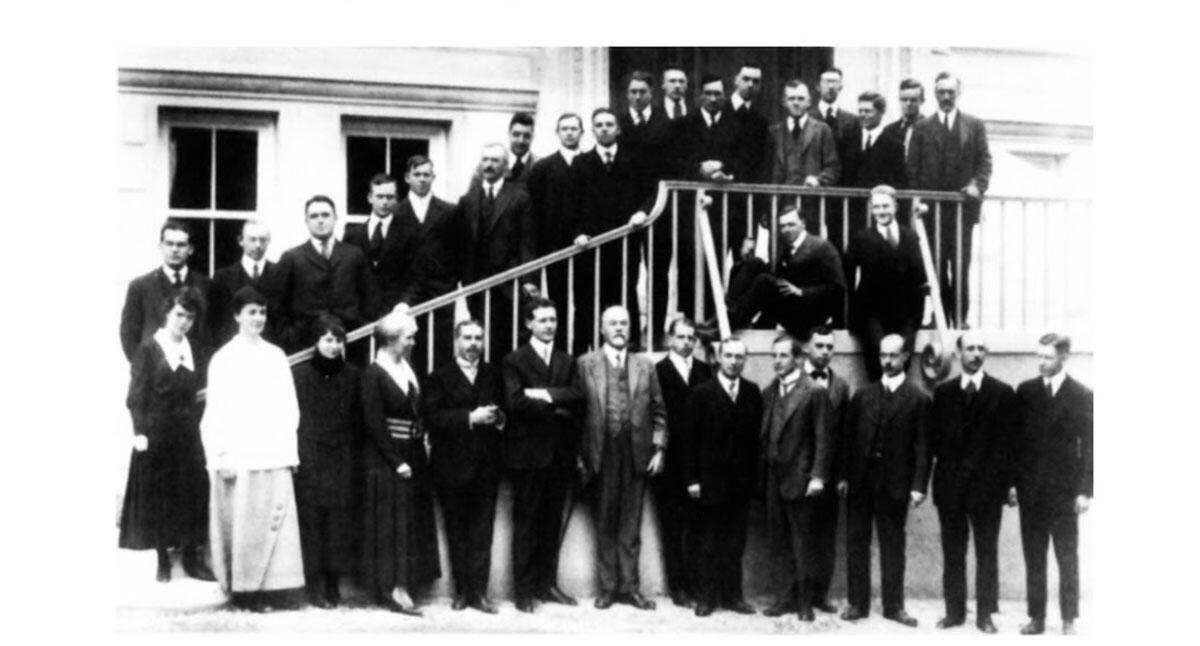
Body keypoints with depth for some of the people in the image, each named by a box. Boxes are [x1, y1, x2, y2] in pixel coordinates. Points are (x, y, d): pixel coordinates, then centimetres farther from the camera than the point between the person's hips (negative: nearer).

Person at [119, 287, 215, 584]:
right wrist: (139, 431, -15)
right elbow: (136, 395, -8)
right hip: (156, 433, -4)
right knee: (158, 496, 4)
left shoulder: (191, 351, 9)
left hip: (188, 433, 4)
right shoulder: (148, 350, -5)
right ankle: (163, 561, 12)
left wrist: (196, 425, 3)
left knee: (192, 494, 4)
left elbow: (194, 393, 10)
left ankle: (192, 557, 12)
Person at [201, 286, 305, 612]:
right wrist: (224, 456, -8)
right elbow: (216, 411, -1)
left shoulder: (276, 356, 11)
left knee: (278, 520, -1)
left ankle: (274, 588, 3)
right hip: (239, 458, -3)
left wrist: (289, 448, 4)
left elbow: (290, 406, 13)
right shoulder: (224, 358, 1)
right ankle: (243, 590, 5)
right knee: (244, 523, -3)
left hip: (275, 456, 3)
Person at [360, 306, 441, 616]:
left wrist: (418, 457, 4)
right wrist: (396, 462, -17)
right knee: (391, 524, -3)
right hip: (386, 460, -7)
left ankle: (402, 587, 16)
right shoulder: (374, 373, -11)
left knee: (413, 523, 9)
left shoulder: (407, 368, 10)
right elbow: (374, 424, -15)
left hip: (413, 458, 7)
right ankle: (393, 590, 1)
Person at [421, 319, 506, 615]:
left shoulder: (493, 375, 13)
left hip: (486, 465, 2)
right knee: (457, 531, 6)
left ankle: (478, 590, 2)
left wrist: (499, 418, -7)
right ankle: (461, 590, 13)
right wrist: (470, 418, -18)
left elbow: (506, 408, 17)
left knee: (482, 530, -1)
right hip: (452, 465, -2)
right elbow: (431, 416, -10)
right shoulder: (440, 377, 2)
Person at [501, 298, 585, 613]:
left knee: (552, 522, 8)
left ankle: (547, 584, 16)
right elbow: (515, 401, -14)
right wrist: (556, 408, -10)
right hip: (527, 453, -4)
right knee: (526, 522, -1)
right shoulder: (514, 360, -1)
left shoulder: (567, 362, 15)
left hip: (560, 453, 5)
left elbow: (578, 398, -1)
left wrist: (545, 394, -13)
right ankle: (524, 590, 3)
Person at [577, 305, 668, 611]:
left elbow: (658, 413, 11)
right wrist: (581, 454, -5)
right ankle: (608, 586, 13)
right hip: (602, 455, -1)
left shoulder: (645, 366, 9)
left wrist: (658, 449, 2)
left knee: (631, 524, 6)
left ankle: (629, 586, 13)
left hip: (637, 455, 2)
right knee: (605, 523, 5)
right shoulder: (585, 364, 2)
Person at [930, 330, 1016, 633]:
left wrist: (1002, 480, -8)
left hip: (987, 484, -2)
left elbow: (1006, 441, -1)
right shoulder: (943, 392, 9)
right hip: (950, 484, 2)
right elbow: (935, 437, 10)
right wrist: (948, 465, -1)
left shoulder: (1003, 393, 2)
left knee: (987, 553, 2)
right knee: (952, 552, 6)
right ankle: (955, 611, 13)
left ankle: (985, 614, 8)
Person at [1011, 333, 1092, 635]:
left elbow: (1088, 446, -3)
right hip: (1030, 488, 3)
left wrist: (1085, 490, -8)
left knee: (1067, 558, 4)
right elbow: (1015, 438, 8)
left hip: (1064, 489, -3)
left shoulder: (1082, 395, -3)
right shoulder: (1025, 391, 5)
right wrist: (1012, 482, 2)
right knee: (1033, 557, 6)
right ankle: (1036, 617, 12)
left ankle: (1069, 620, 11)